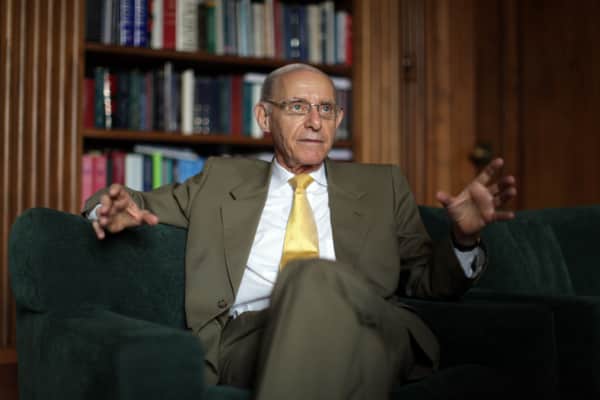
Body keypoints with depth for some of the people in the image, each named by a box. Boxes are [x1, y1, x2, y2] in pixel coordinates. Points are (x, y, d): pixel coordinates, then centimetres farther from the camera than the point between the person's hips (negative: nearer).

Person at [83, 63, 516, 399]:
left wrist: (464, 238, 0)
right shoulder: (222, 179, 25)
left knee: (316, 277, -35)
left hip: (362, 333, 1)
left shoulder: (381, 185, 25)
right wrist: (116, 209, 3)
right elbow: (140, 204, 29)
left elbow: (427, 278, 23)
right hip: (248, 335, 0)